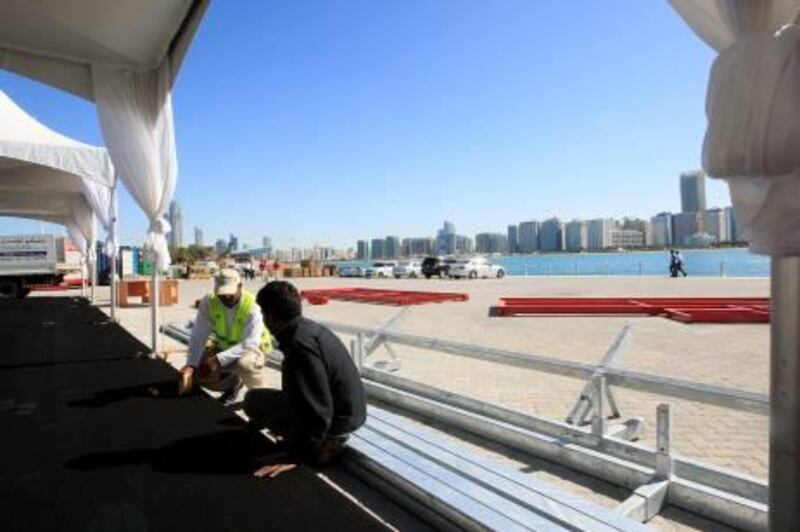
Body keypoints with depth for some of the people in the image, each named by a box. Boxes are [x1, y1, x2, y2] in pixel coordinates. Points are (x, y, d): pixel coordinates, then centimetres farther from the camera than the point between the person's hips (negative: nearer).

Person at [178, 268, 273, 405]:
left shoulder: (252, 306, -29)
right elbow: (198, 336, -19)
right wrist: (190, 366, -33)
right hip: (223, 346, 5)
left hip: (252, 349, -5)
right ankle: (234, 383, 19)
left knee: (244, 363, -37)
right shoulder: (208, 302, -17)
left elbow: (249, 344, -35)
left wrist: (219, 360, -45)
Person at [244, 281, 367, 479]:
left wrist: (295, 457, -17)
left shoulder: (300, 344, -27)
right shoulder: (310, 328, 3)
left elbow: (317, 411, -27)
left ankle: (322, 445, -2)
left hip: (336, 421, -9)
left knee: (253, 400, -4)